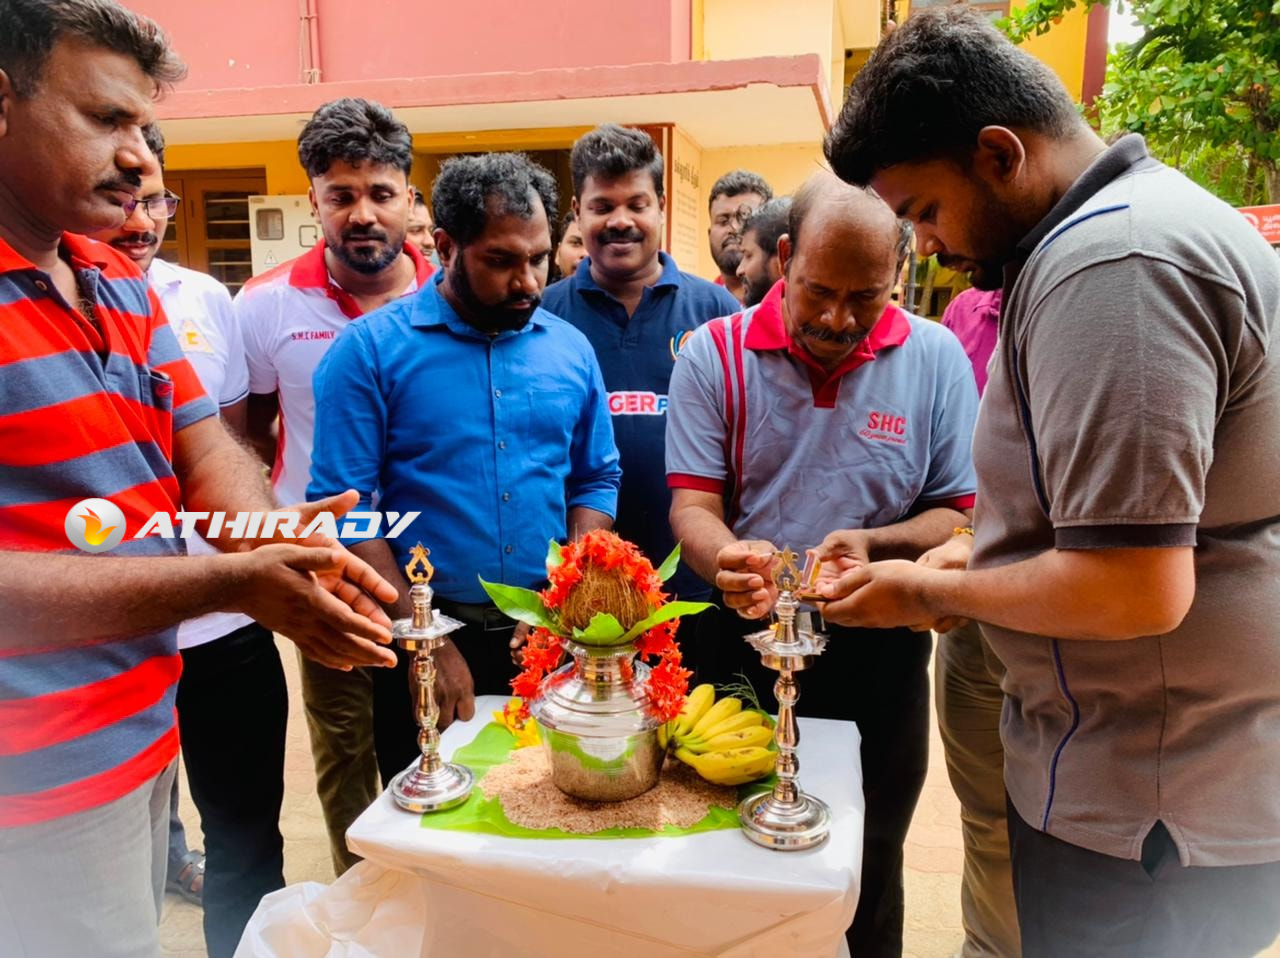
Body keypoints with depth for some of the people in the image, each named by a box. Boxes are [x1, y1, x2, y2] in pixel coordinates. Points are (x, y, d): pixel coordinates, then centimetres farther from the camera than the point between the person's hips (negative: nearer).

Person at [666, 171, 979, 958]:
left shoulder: (936, 358, -4)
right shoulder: (715, 355, -6)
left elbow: (961, 514, -3)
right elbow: (693, 506, -8)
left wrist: (874, 545, -22)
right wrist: (727, 558, -30)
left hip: (878, 652, 1)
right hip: (740, 644, 0)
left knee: (868, 873, 18)